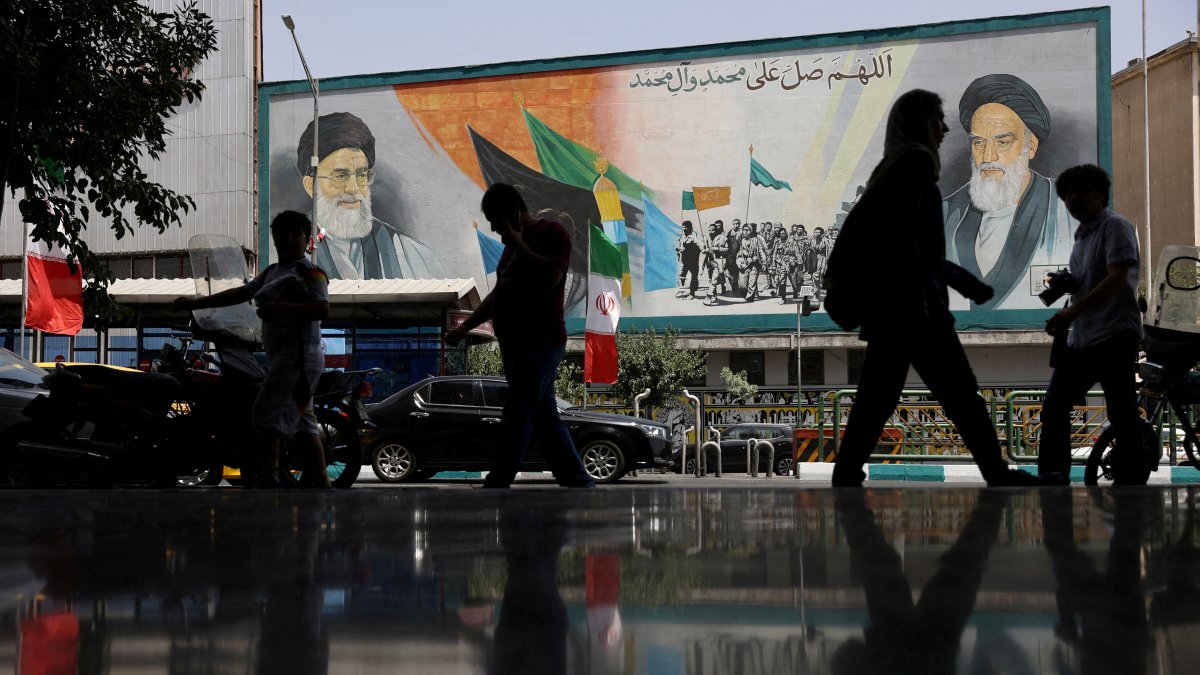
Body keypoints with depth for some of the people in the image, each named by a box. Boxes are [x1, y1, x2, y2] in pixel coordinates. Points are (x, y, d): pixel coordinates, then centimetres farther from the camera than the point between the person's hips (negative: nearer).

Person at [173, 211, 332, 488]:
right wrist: (196, 303, 17)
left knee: (267, 412, -16)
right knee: (302, 422, 8)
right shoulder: (272, 272, 22)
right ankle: (321, 484, 9)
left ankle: (266, 478, -18)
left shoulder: (310, 272, -5)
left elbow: (323, 310, -16)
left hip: (298, 353, -9)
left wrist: (281, 307, -22)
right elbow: (240, 293, 22)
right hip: (281, 355, 9)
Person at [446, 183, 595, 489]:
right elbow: (498, 294, 25)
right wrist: (465, 326, 17)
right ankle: (577, 481, 15)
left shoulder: (552, 232, -8)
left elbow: (551, 276, -25)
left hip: (540, 345, -9)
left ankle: (495, 488, -14)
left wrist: (519, 245, -17)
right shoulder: (514, 243, 20)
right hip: (517, 346, 9)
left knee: (516, 420, -12)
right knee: (546, 418, 10)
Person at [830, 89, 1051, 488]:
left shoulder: (894, 168, 22)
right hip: (913, 305, -9)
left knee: (877, 399, 5)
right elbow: (904, 237, -18)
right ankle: (998, 477, 2)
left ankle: (846, 478, 0)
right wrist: (924, 295, -22)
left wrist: (967, 283, 30)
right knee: (960, 394, -3)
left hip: (888, 306, 9)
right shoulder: (916, 161, -6)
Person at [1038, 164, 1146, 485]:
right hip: (1081, 338, 9)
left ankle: (1131, 482, -4)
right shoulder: (1082, 235, 20)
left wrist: (1072, 311, -25)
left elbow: (1117, 278, -19)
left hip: (1114, 337, -9)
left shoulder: (1115, 227, -6)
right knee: (1054, 407, 7)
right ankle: (1052, 478, 12)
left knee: (1122, 415, -7)